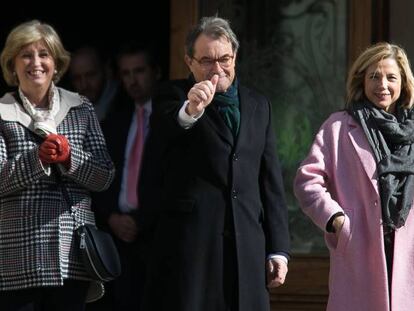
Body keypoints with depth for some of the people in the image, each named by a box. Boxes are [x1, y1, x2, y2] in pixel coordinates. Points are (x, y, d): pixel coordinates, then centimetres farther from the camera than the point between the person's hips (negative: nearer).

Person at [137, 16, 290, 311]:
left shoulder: (258, 105, 16)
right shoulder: (173, 96, 4)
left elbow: (271, 181, 16)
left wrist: (278, 248, 12)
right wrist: (189, 111, -41)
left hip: (247, 246, 4)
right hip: (187, 241, -4)